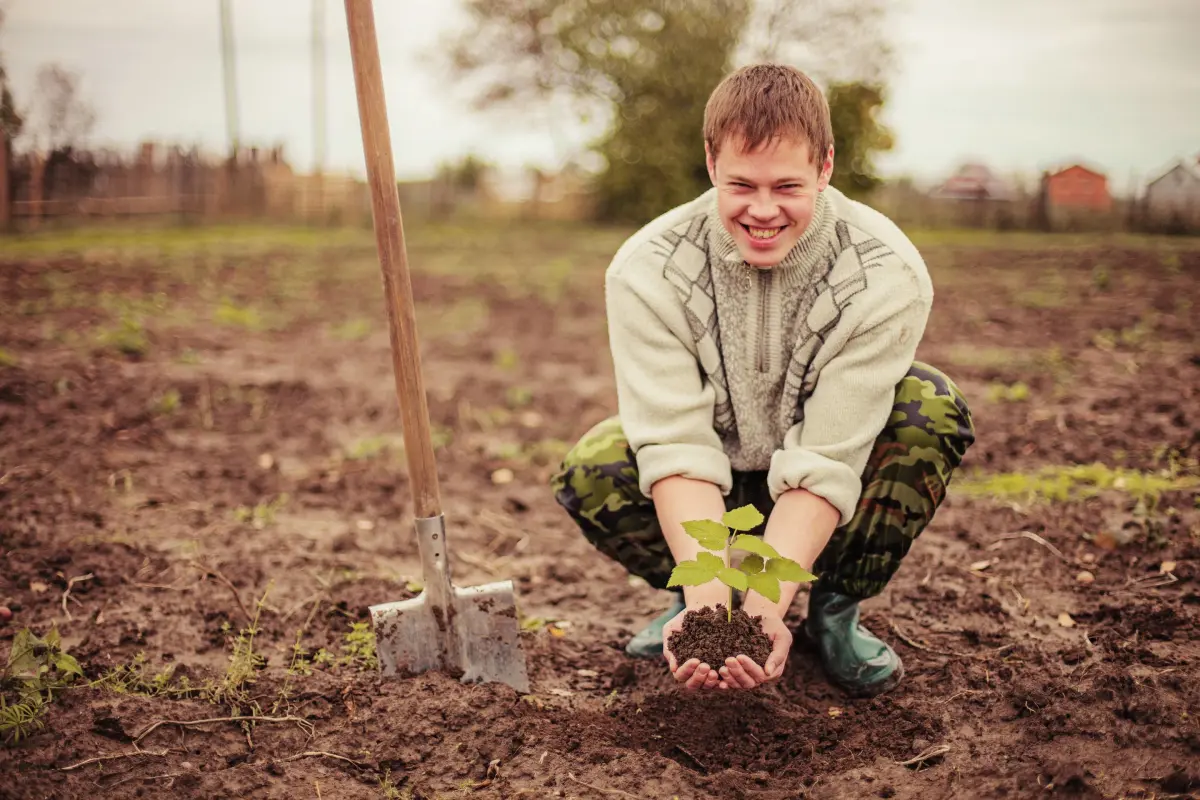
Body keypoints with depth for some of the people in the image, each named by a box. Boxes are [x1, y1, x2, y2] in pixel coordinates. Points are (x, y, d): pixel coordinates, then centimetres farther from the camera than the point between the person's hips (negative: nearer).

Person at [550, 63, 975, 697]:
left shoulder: (885, 274, -26)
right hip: (711, 493, 0)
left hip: (828, 504, 0)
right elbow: (678, 448, -28)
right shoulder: (647, 270, -23)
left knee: (932, 409, -29)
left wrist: (766, 607, -40)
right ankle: (694, 600, 2)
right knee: (588, 472, -29)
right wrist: (709, 600, -42)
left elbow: (823, 462, -29)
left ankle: (835, 612, -7)